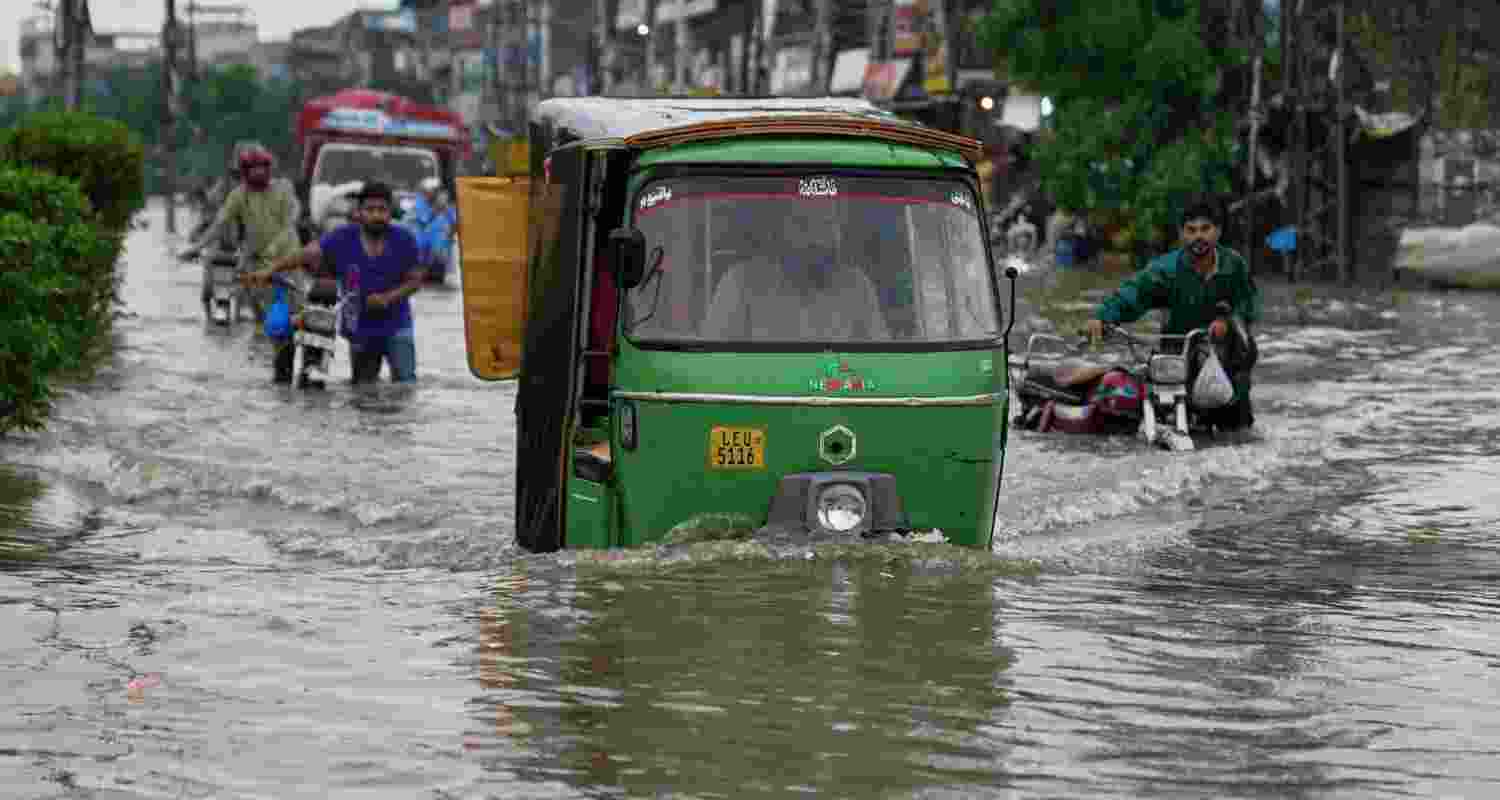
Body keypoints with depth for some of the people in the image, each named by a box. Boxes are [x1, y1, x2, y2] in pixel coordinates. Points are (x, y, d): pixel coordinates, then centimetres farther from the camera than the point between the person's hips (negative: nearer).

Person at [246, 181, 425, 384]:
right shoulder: (342, 238, -10)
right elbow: (306, 254, -20)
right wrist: (270, 270, -32)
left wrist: (388, 297, -18)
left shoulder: (404, 240, -8)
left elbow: (415, 280, -1)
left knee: (405, 383, -14)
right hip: (360, 331, 2)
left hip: (396, 327, -1)